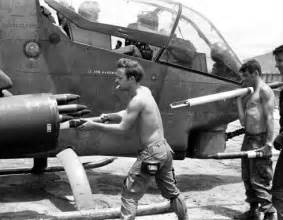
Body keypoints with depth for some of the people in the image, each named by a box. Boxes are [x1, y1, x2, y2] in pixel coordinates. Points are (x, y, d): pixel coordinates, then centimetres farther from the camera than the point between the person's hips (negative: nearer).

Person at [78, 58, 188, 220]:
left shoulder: (137, 100, -18)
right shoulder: (145, 91, 8)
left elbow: (123, 129, -13)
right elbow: (129, 114, 19)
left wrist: (94, 125, -8)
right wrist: (110, 116, 6)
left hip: (151, 153, -9)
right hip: (164, 148, 9)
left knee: (129, 194, 0)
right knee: (172, 191, 23)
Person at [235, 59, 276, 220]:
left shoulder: (264, 90, -10)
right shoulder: (250, 93, 16)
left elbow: (269, 118, -17)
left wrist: (269, 143, -23)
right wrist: (239, 98, 9)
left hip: (259, 141, -9)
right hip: (248, 138, 9)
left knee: (260, 180, -5)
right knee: (247, 177, 16)